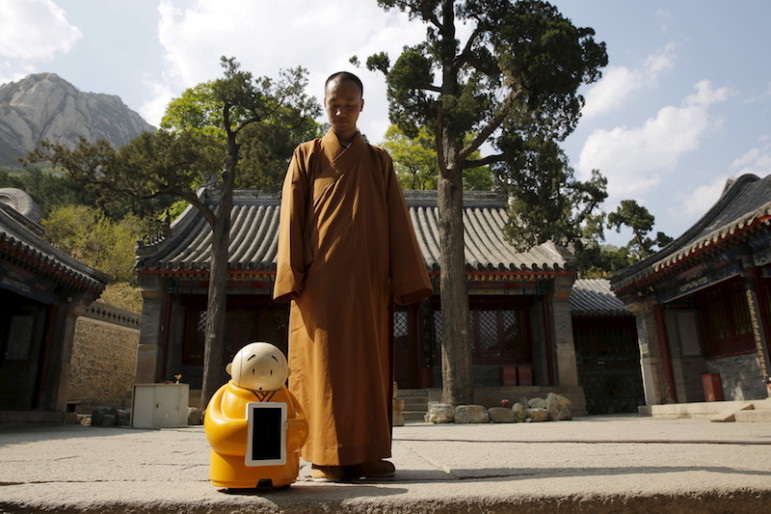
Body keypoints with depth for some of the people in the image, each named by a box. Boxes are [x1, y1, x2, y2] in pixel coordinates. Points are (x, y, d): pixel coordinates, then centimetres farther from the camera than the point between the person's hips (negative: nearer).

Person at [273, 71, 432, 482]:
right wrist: (292, 277, -9)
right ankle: (326, 456, 3)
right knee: (323, 365, -3)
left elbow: (398, 222, 8)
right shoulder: (306, 156, 13)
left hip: (369, 282, 2)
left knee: (369, 366, 3)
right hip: (321, 280, -2)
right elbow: (291, 219, 4)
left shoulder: (379, 161, 17)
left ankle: (367, 453, 10)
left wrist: (406, 278, -3)